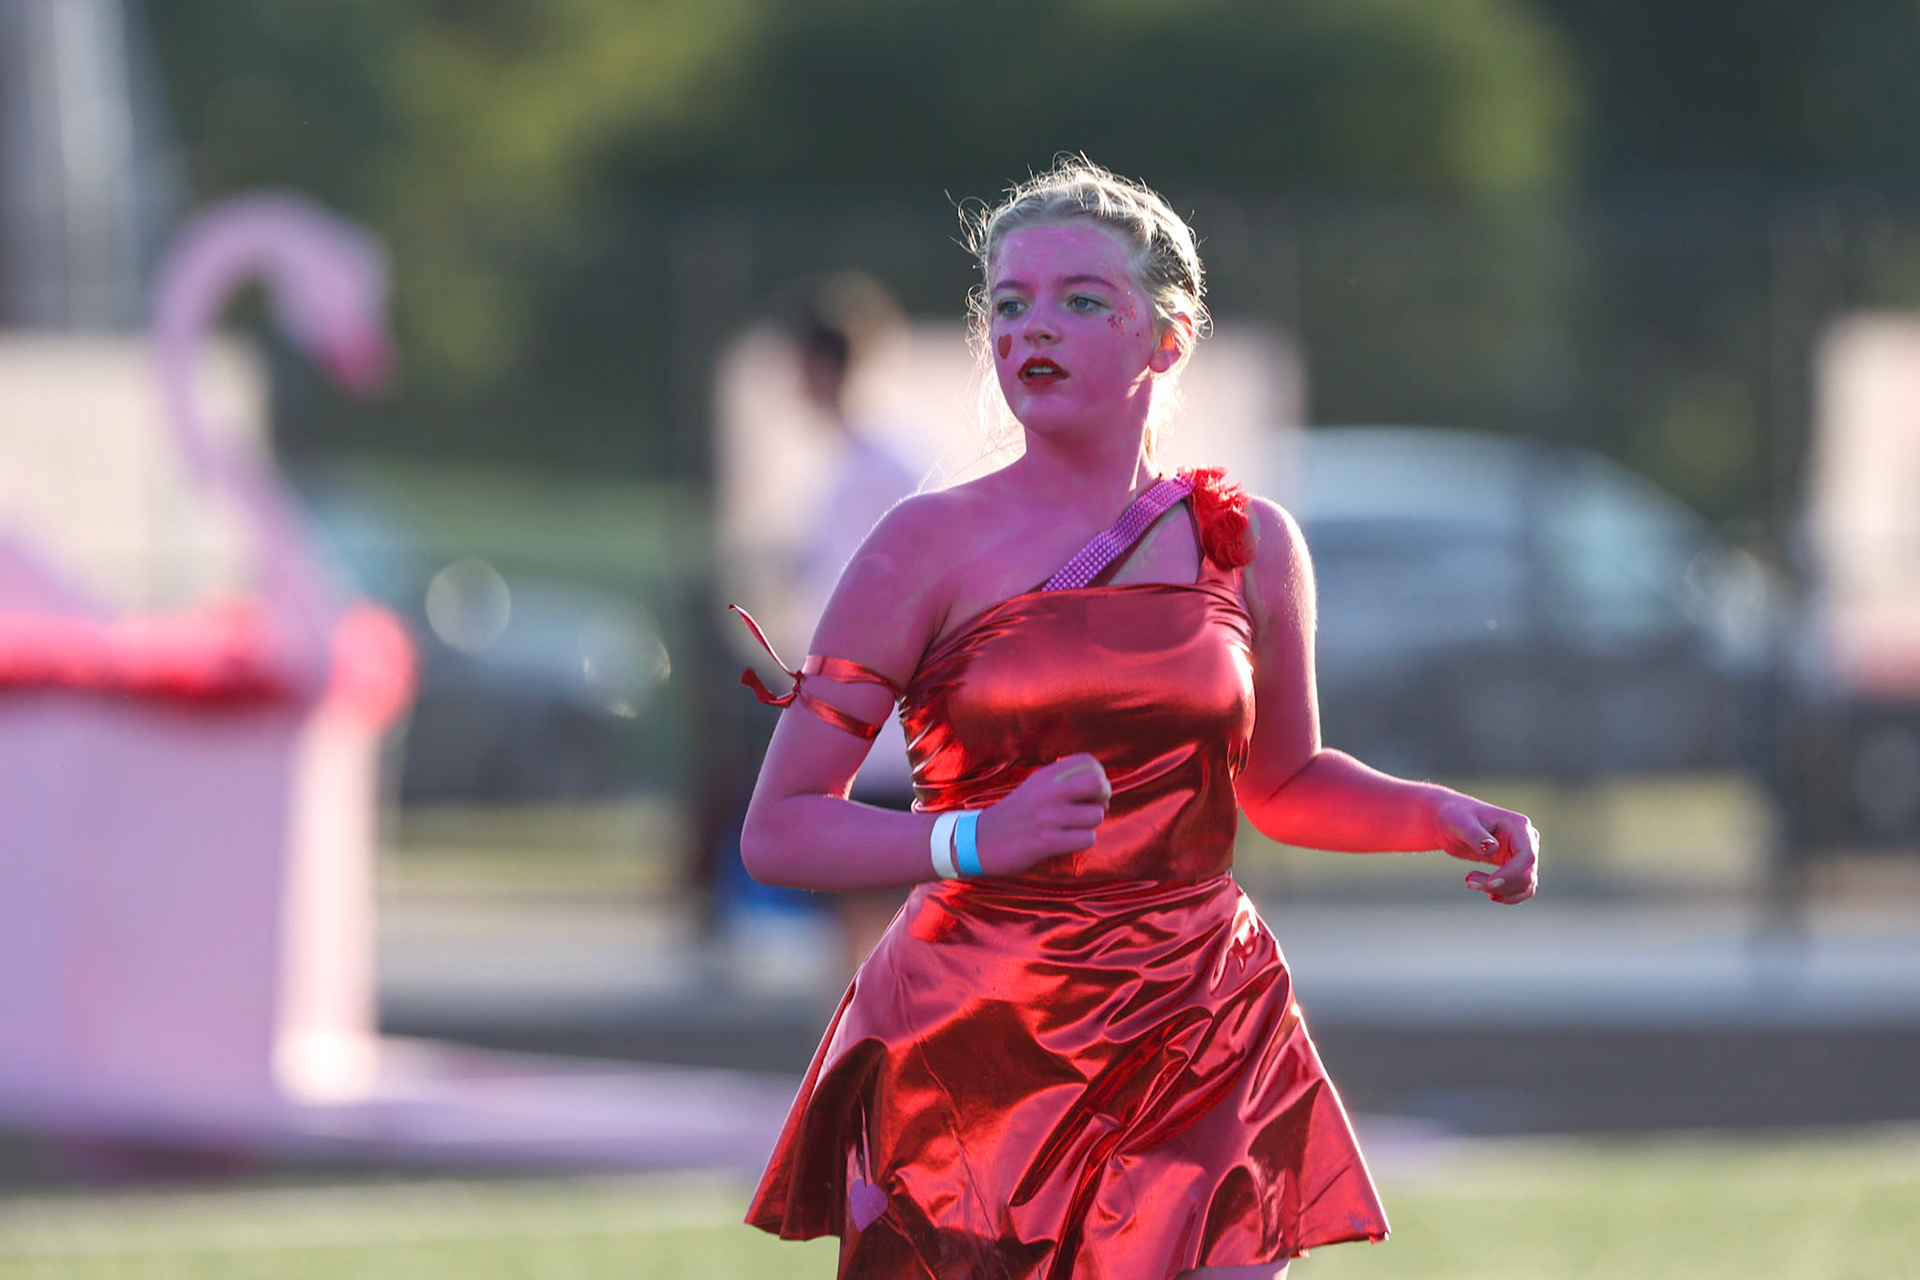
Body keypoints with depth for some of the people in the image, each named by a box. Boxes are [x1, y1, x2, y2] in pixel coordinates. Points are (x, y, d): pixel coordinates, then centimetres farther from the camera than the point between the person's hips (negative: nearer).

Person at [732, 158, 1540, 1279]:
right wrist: (978, 839, -19)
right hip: (979, 1055, -2)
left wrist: (1441, 817, 5)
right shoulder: (932, 547, -3)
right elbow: (780, 828, -4)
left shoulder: (1247, 543, 7)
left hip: (1206, 1043, 2)